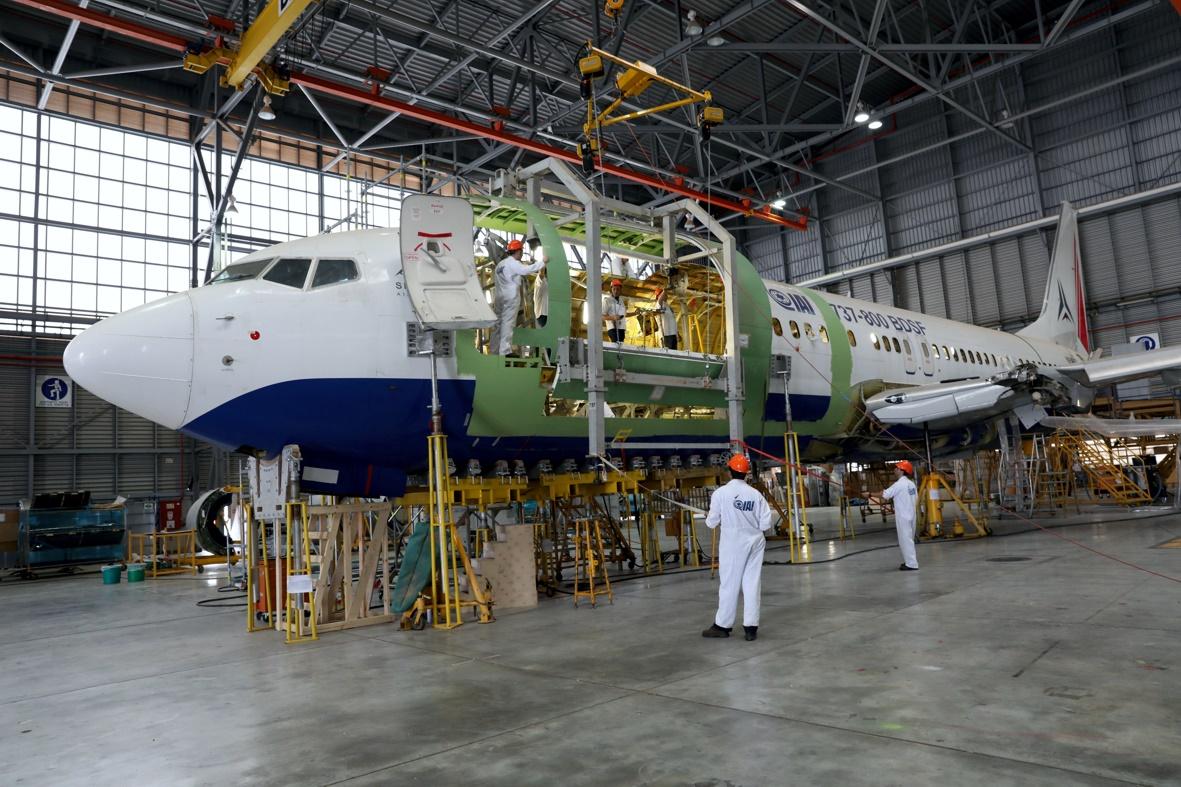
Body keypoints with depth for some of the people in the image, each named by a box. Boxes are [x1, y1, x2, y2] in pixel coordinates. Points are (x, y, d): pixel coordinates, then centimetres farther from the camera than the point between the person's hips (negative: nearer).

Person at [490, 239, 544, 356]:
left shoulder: (500, 263, 17)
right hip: (511, 298, -9)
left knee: (498, 323, 11)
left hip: (499, 297, 9)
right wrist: (542, 262, -10)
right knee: (508, 324, -9)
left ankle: (495, 350, 15)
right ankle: (505, 351, -11)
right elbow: (528, 270, -21)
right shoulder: (513, 264, -10)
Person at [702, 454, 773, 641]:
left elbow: (712, 523, -5)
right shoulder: (756, 494, -3)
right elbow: (766, 524, -2)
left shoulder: (721, 493, -11)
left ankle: (723, 625, 16)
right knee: (752, 584, 8)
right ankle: (751, 627, 10)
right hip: (754, 542, 3)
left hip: (732, 544, -3)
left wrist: (708, 518, 17)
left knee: (729, 584, 6)